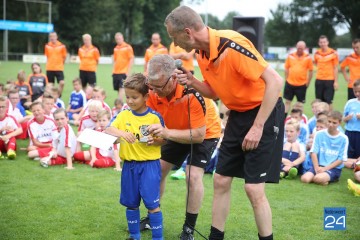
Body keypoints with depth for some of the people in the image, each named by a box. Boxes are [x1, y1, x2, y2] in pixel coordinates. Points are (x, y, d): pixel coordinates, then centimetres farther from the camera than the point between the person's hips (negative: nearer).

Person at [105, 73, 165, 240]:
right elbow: (108, 130, -9)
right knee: (131, 203, 13)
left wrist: (154, 140, -21)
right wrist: (121, 133, -28)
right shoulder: (123, 115, 3)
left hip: (150, 164, -4)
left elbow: (163, 140, 0)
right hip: (129, 165, 4)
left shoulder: (155, 117, -6)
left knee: (152, 203, -5)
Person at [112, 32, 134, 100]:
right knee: (117, 89, 7)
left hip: (124, 72, -6)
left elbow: (131, 59, -8)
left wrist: (128, 71, -13)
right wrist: (114, 70, 11)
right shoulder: (116, 48, 13)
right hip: (116, 72, 6)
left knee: (121, 88, -13)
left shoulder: (128, 47, -6)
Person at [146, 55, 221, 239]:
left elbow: (199, 135, -36)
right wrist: (152, 134, -38)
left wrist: (167, 133, -47)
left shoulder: (191, 92, -39)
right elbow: (153, 121, -13)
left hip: (205, 133, -6)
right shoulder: (154, 93, -23)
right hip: (178, 133, 6)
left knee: (193, 176, -20)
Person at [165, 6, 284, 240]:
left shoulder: (232, 45, -27)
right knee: (221, 181, 10)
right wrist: (193, 82, -7)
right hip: (238, 114, 8)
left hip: (265, 113, -8)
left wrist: (257, 127, -24)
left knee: (254, 188, -9)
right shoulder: (203, 54, -1)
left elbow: (275, 81, -26)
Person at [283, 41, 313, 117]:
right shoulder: (290, 56, 1)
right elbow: (286, 68, 9)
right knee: (287, 101, 7)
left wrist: (308, 82, 1)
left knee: (300, 102, 6)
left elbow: (310, 71, 2)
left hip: (302, 85, -1)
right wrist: (286, 79, 5)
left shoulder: (308, 57, -3)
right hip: (290, 83, 2)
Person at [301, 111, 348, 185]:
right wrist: (317, 168, -14)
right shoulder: (319, 134, 3)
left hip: (334, 168, -3)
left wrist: (325, 168, -13)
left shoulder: (343, 138, -3)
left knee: (319, 178, -33)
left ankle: (332, 178, -2)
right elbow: (314, 152, 1)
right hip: (319, 166, 3)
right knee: (305, 178, -24)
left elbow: (341, 159, -4)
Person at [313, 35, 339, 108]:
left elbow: (335, 68, -4)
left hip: (330, 80, -3)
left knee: (328, 102, -4)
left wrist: (336, 82, -7)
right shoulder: (317, 53, 4)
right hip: (319, 80, 4)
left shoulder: (333, 53, -6)